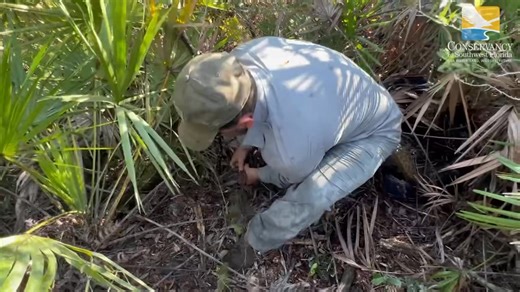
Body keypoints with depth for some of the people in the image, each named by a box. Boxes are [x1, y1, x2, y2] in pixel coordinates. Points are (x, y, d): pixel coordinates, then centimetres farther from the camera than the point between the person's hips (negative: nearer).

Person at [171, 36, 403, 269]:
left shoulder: (291, 149, -44)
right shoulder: (245, 53, -29)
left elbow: (292, 177, -16)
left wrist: (260, 176, 3)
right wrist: (246, 145, 2)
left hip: (374, 132, -6)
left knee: (311, 198, -28)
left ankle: (254, 242, 1)